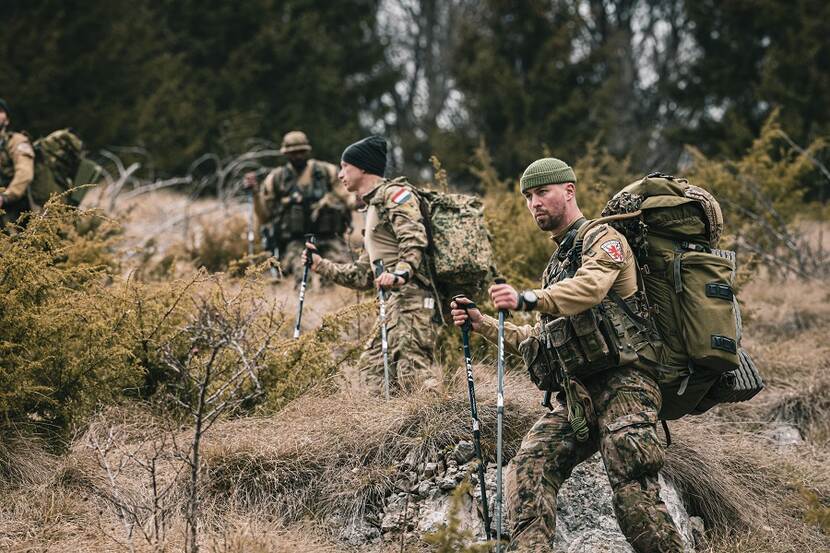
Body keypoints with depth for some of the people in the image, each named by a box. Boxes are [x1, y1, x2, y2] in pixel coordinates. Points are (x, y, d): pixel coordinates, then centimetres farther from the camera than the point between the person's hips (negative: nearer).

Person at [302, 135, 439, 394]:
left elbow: (415, 241, -20)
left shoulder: (393, 194, -3)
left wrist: (400, 274, -35)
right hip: (396, 302, 11)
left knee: (412, 371, -20)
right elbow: (364, 275, 29)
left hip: (411, 294, -11)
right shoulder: (372, 207, 29)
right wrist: (322, 266, 25)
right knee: (371, 364, 11)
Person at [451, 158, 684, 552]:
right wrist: (483, 325, 19)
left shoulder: (603, 240, 2)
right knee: (533, 461, -13)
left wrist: (528, 299, -34)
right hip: (577, 394, 8)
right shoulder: (556, 266, 29)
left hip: (622, 384, -8)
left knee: (632, 490, -19)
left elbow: (590, 287, -21)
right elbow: (540, 338, 31)